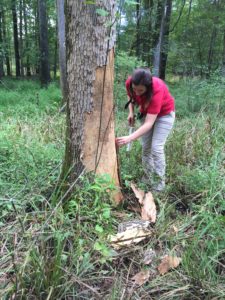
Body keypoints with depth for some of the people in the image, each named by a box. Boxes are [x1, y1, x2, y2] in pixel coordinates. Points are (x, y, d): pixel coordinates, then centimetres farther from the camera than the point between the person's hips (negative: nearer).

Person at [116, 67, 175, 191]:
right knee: (145, 146, 4)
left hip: (164, 113, -5)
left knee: (156, 147, -13)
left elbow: (149, 124, -42)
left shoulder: (157, 90, -40)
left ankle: (159, 183, -1)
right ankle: (147, 178, 18)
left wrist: (129, 138, -50)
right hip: (146, 112, 5)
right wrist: (131, 112, -12)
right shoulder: (129, 82, -26)